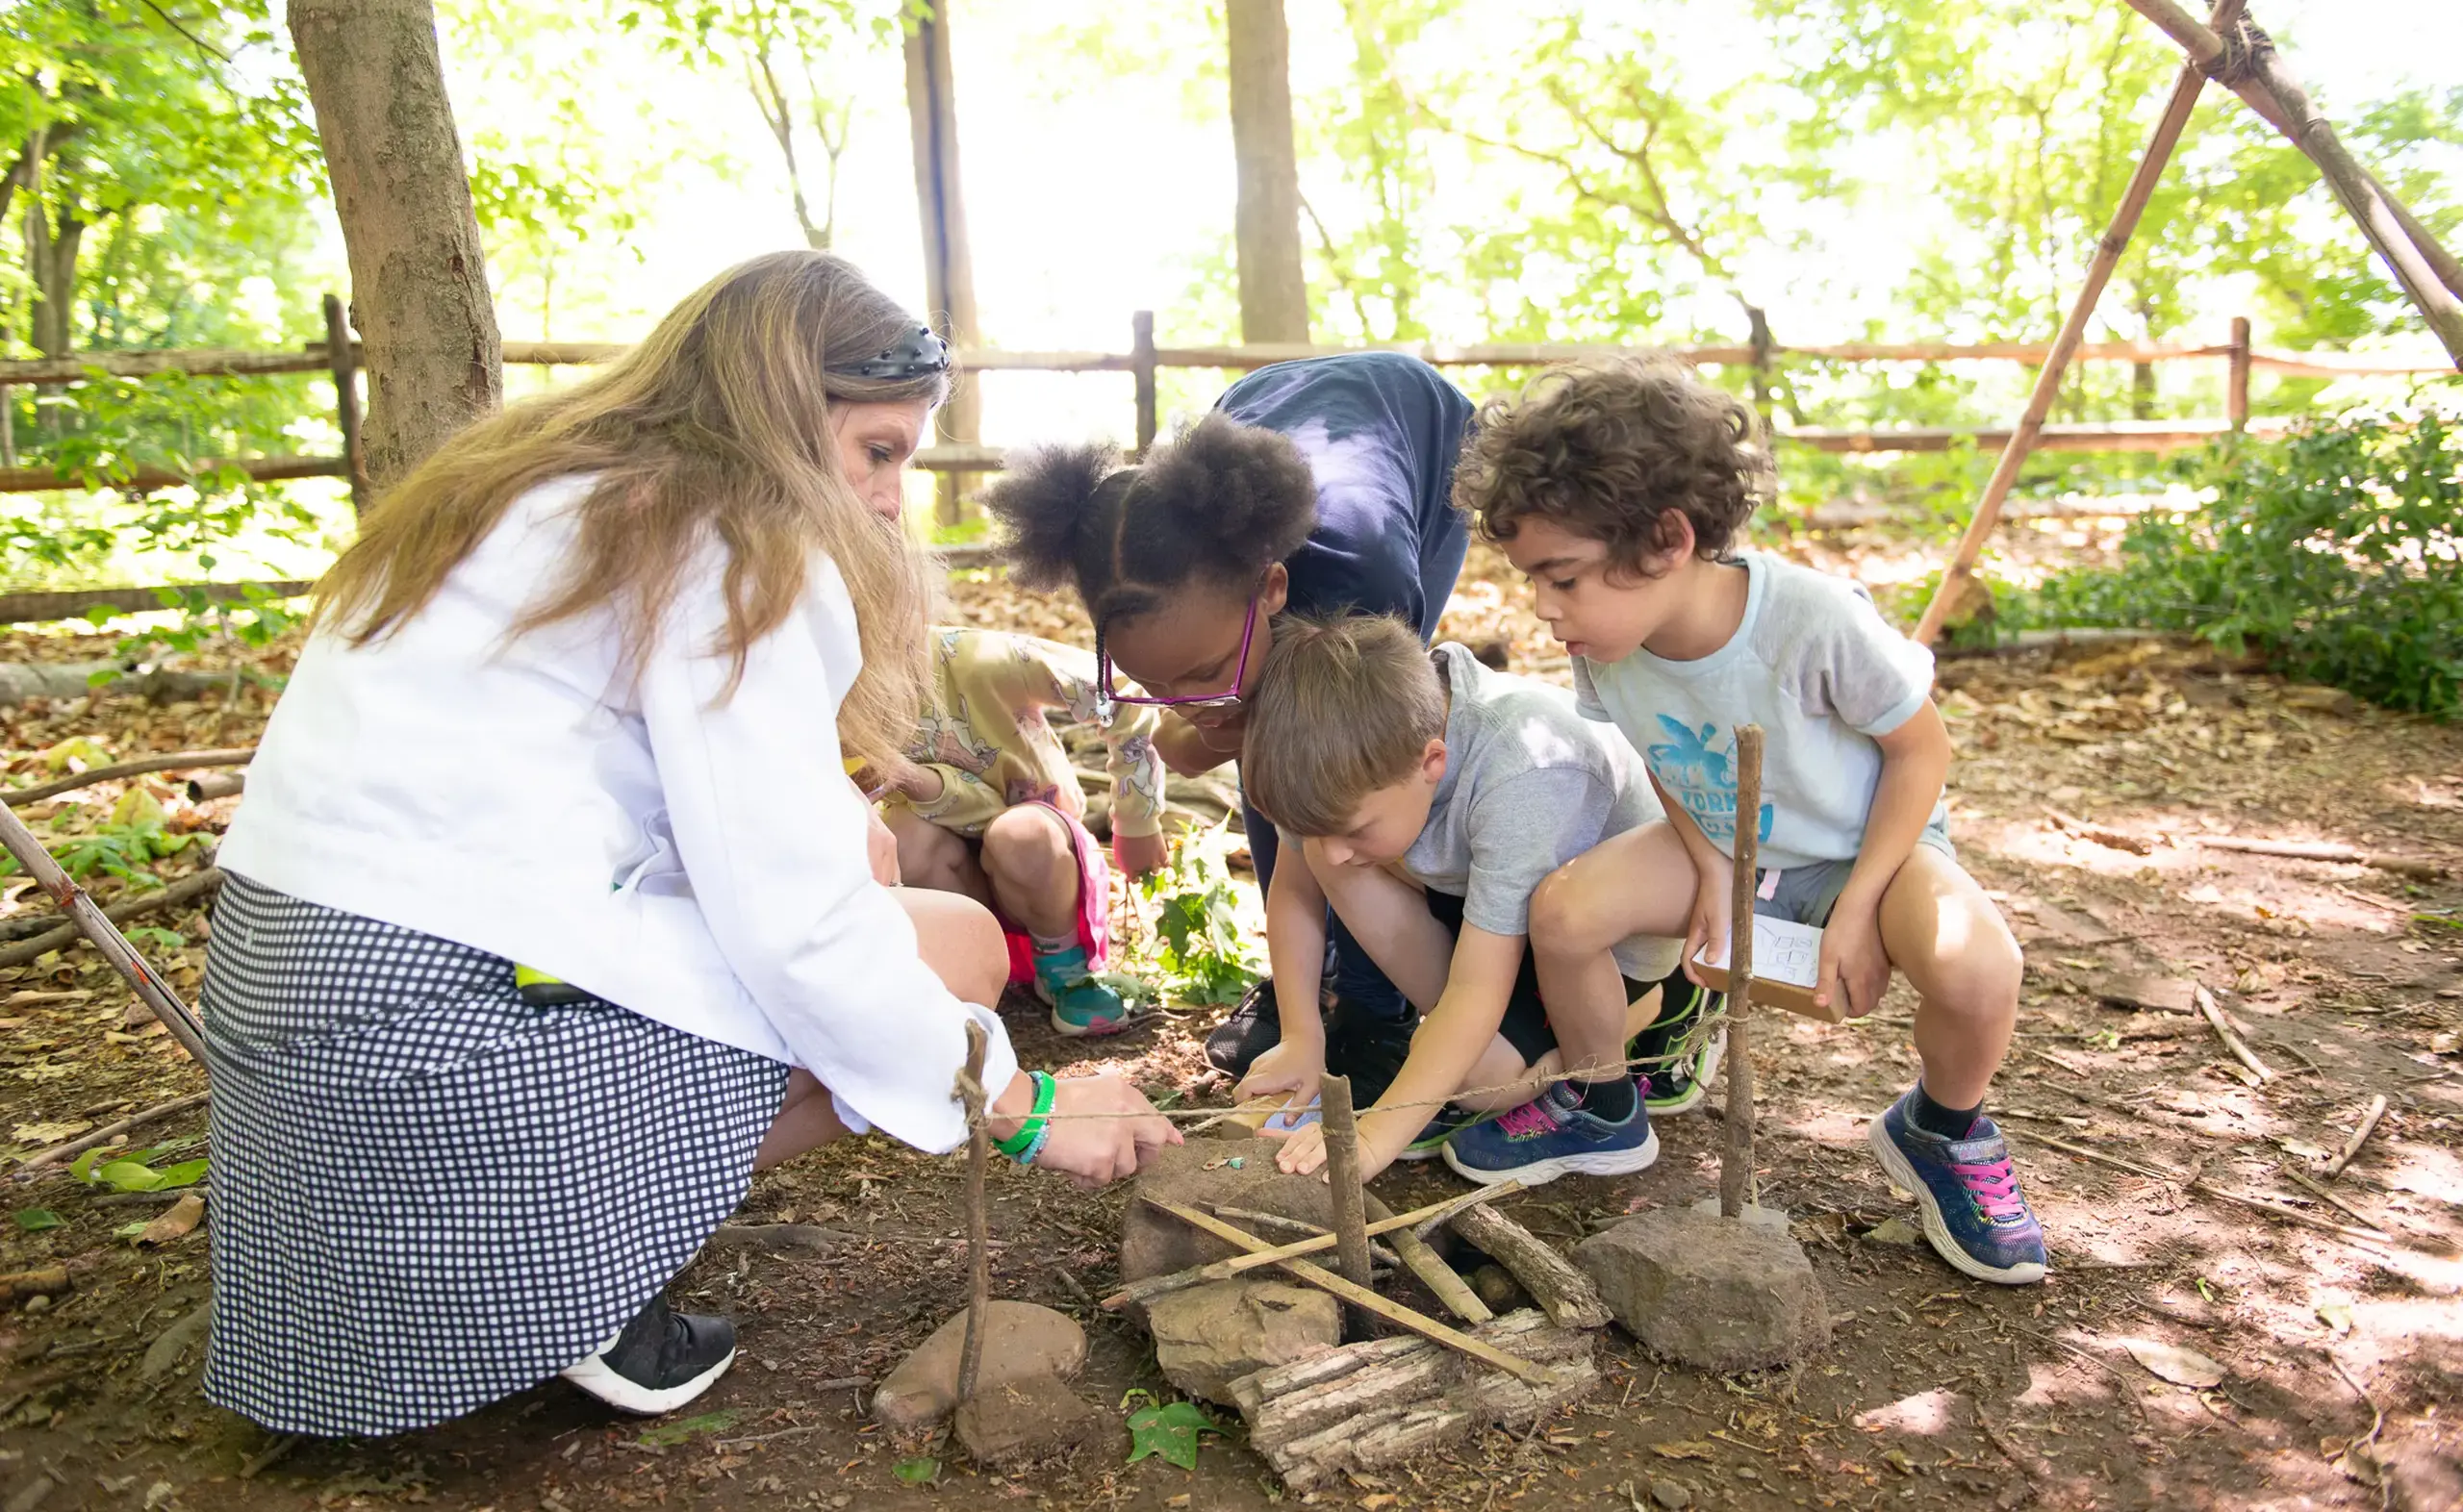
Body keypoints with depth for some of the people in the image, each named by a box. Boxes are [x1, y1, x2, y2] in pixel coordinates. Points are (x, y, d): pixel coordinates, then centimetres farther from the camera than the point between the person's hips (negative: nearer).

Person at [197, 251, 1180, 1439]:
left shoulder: (552, 495, 16)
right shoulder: (728, 552, -12)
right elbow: (796, 925, -17)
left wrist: (842, 838, 5)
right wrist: (1022, 1107, -8)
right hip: (439, 1015, -9)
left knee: (855, 850, 18)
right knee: (959, 947, -2)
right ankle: (571, 1265, -3)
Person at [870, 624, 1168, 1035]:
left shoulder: (974, 659, -26)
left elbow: (1121, 696, -22)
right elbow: (983, 814, -19)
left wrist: (1136, 823, -17)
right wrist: (930, 789, -42)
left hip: (1045, 847, -2)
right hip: (966, 876, 3)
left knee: (1017, 835, -36)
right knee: (910, 836, -31)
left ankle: (1067, 968, -9)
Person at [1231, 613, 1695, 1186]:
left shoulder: (1520, 777, -39)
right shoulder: (1367, 742, -21)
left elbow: (1478, 990, -37)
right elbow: (1294, 886, -5)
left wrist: (1370, 1140, -36)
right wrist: (1301, 1040, -9)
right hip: (1476, 891, 7)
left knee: (1473, 1073, -33)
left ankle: (1606, 1107, -1)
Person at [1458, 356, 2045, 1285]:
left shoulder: (1816, 620, -33)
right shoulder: (1601, 646, -19)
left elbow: (1920, 750, -17)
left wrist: (1856, 911, -20)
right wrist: (1712, 871, -11)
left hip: (1869, 841, -3)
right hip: (1726, 848, 4)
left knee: (1973, 969, -34)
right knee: (1562, 910, -23)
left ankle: (1941, 1133, 2)